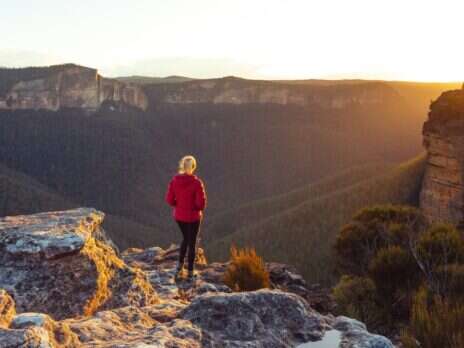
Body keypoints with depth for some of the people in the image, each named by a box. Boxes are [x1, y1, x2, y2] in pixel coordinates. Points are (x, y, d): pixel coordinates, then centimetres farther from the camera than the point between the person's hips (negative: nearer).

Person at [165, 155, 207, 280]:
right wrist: (198, 208, 2)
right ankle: (190, 272, 21)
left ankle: (180, 265, 24)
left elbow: (169, 200, -5)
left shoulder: (174, 180, -9)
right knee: (192, 242, 13)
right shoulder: (197, 182, -21)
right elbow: (201, 202, -20)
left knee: (186, 238, 29)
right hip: (193, 217, -4)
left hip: (179, 215, 4)